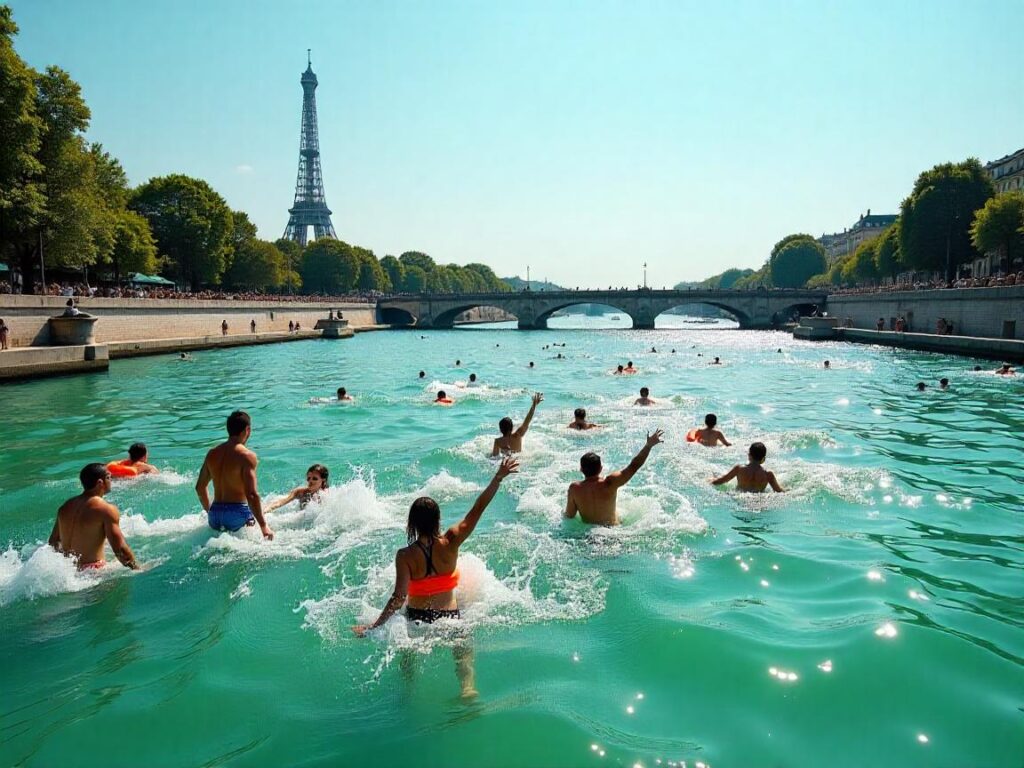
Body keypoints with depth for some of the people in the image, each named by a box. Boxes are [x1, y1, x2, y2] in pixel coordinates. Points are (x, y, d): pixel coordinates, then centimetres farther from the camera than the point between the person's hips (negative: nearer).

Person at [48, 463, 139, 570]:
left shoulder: (65, 506, 10)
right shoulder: (107, 510, -12)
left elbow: (53, 542, 20)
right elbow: (120, 549, -15)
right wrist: (136, 569, -5)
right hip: (92, 570, -8)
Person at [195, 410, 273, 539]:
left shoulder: (212, 454, 10)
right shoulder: (247, 456, -10)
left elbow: (200, 487, 19)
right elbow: (251, 495, -18)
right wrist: (263, 526, -12)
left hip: (214, 516, 6)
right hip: (237, 513, -6)